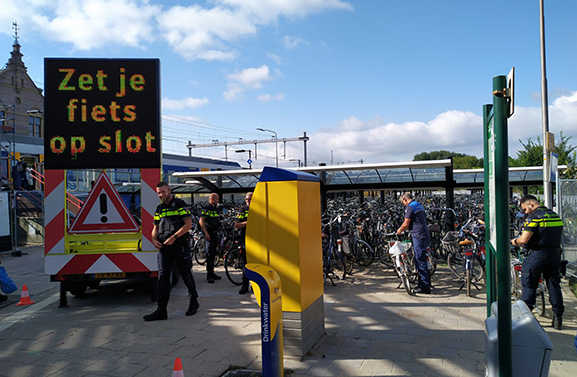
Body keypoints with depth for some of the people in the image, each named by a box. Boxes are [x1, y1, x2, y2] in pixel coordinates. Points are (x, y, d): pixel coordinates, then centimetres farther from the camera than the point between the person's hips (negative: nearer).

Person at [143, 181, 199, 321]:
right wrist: (154, 239, -2)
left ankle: (194, 301, 25)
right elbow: (155, 227, 19)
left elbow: (188, 224, -10)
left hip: (179, 246, -5)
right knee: (163, 277, 0)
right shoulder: (159, 208, 16)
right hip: (163, 247, 5)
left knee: (186, 274, 6)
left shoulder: (180, 204, -2)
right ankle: (161, 310, 1)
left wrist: (174, 237, -18)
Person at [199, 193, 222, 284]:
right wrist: (206, 233, -23)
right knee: (210, 254, -8)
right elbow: (201, 221, -19)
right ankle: (209, 275, -4)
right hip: (209, 234, -9)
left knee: (213, 254, 13)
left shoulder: (216, 208, 15)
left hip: (215, 233, 9)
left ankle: (212, 273, 21)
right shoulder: (206, 208, -12)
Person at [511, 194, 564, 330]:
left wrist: (514, 241, 2)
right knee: (554, 285, 12)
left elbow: (524, 239, -19)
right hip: (555, 255, 7)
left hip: (537, 254, -6)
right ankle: (558, 318, 15)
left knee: (529, 286, 4)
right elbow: (555, 236, 20)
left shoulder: (534, 216, -12)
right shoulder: (556, 216, 12)